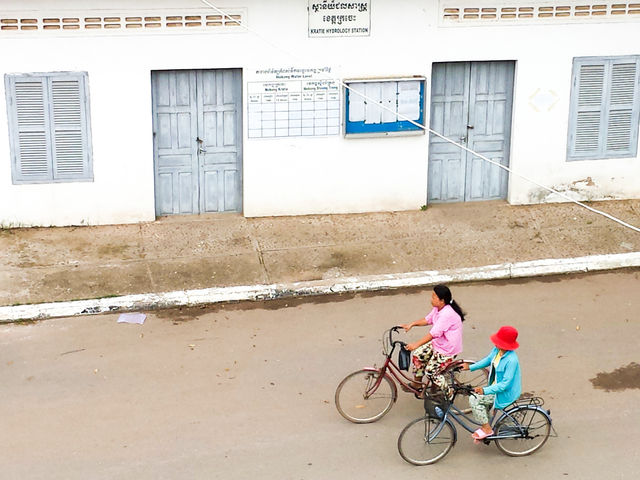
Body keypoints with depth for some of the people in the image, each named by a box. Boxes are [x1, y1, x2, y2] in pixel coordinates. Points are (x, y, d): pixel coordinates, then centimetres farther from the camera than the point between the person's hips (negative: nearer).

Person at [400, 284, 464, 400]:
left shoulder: (447, 314, -31)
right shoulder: (437, 309, -1)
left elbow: (434, 333, -34)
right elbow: (427, 320, 12)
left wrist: (416, 344, -36)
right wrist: (411, 324, 0)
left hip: (448, 349, -9)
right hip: (437, 343, 9)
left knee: (431, 371, -7)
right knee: (417, 354, 6)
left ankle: (449, 394, 12)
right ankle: (417, 384, 21)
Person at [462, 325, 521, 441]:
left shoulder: (511, 360, -32)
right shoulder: (497, 350, -7)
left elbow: (505, 384, -31)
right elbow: (488, 360, 15)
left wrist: (485, 390, -35)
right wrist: (470, 367, 9)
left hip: (506, 393, -9)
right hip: (496, 386, 9)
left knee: (474, 399, -14)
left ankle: (487, 428, 0)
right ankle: (485, 428, 35)